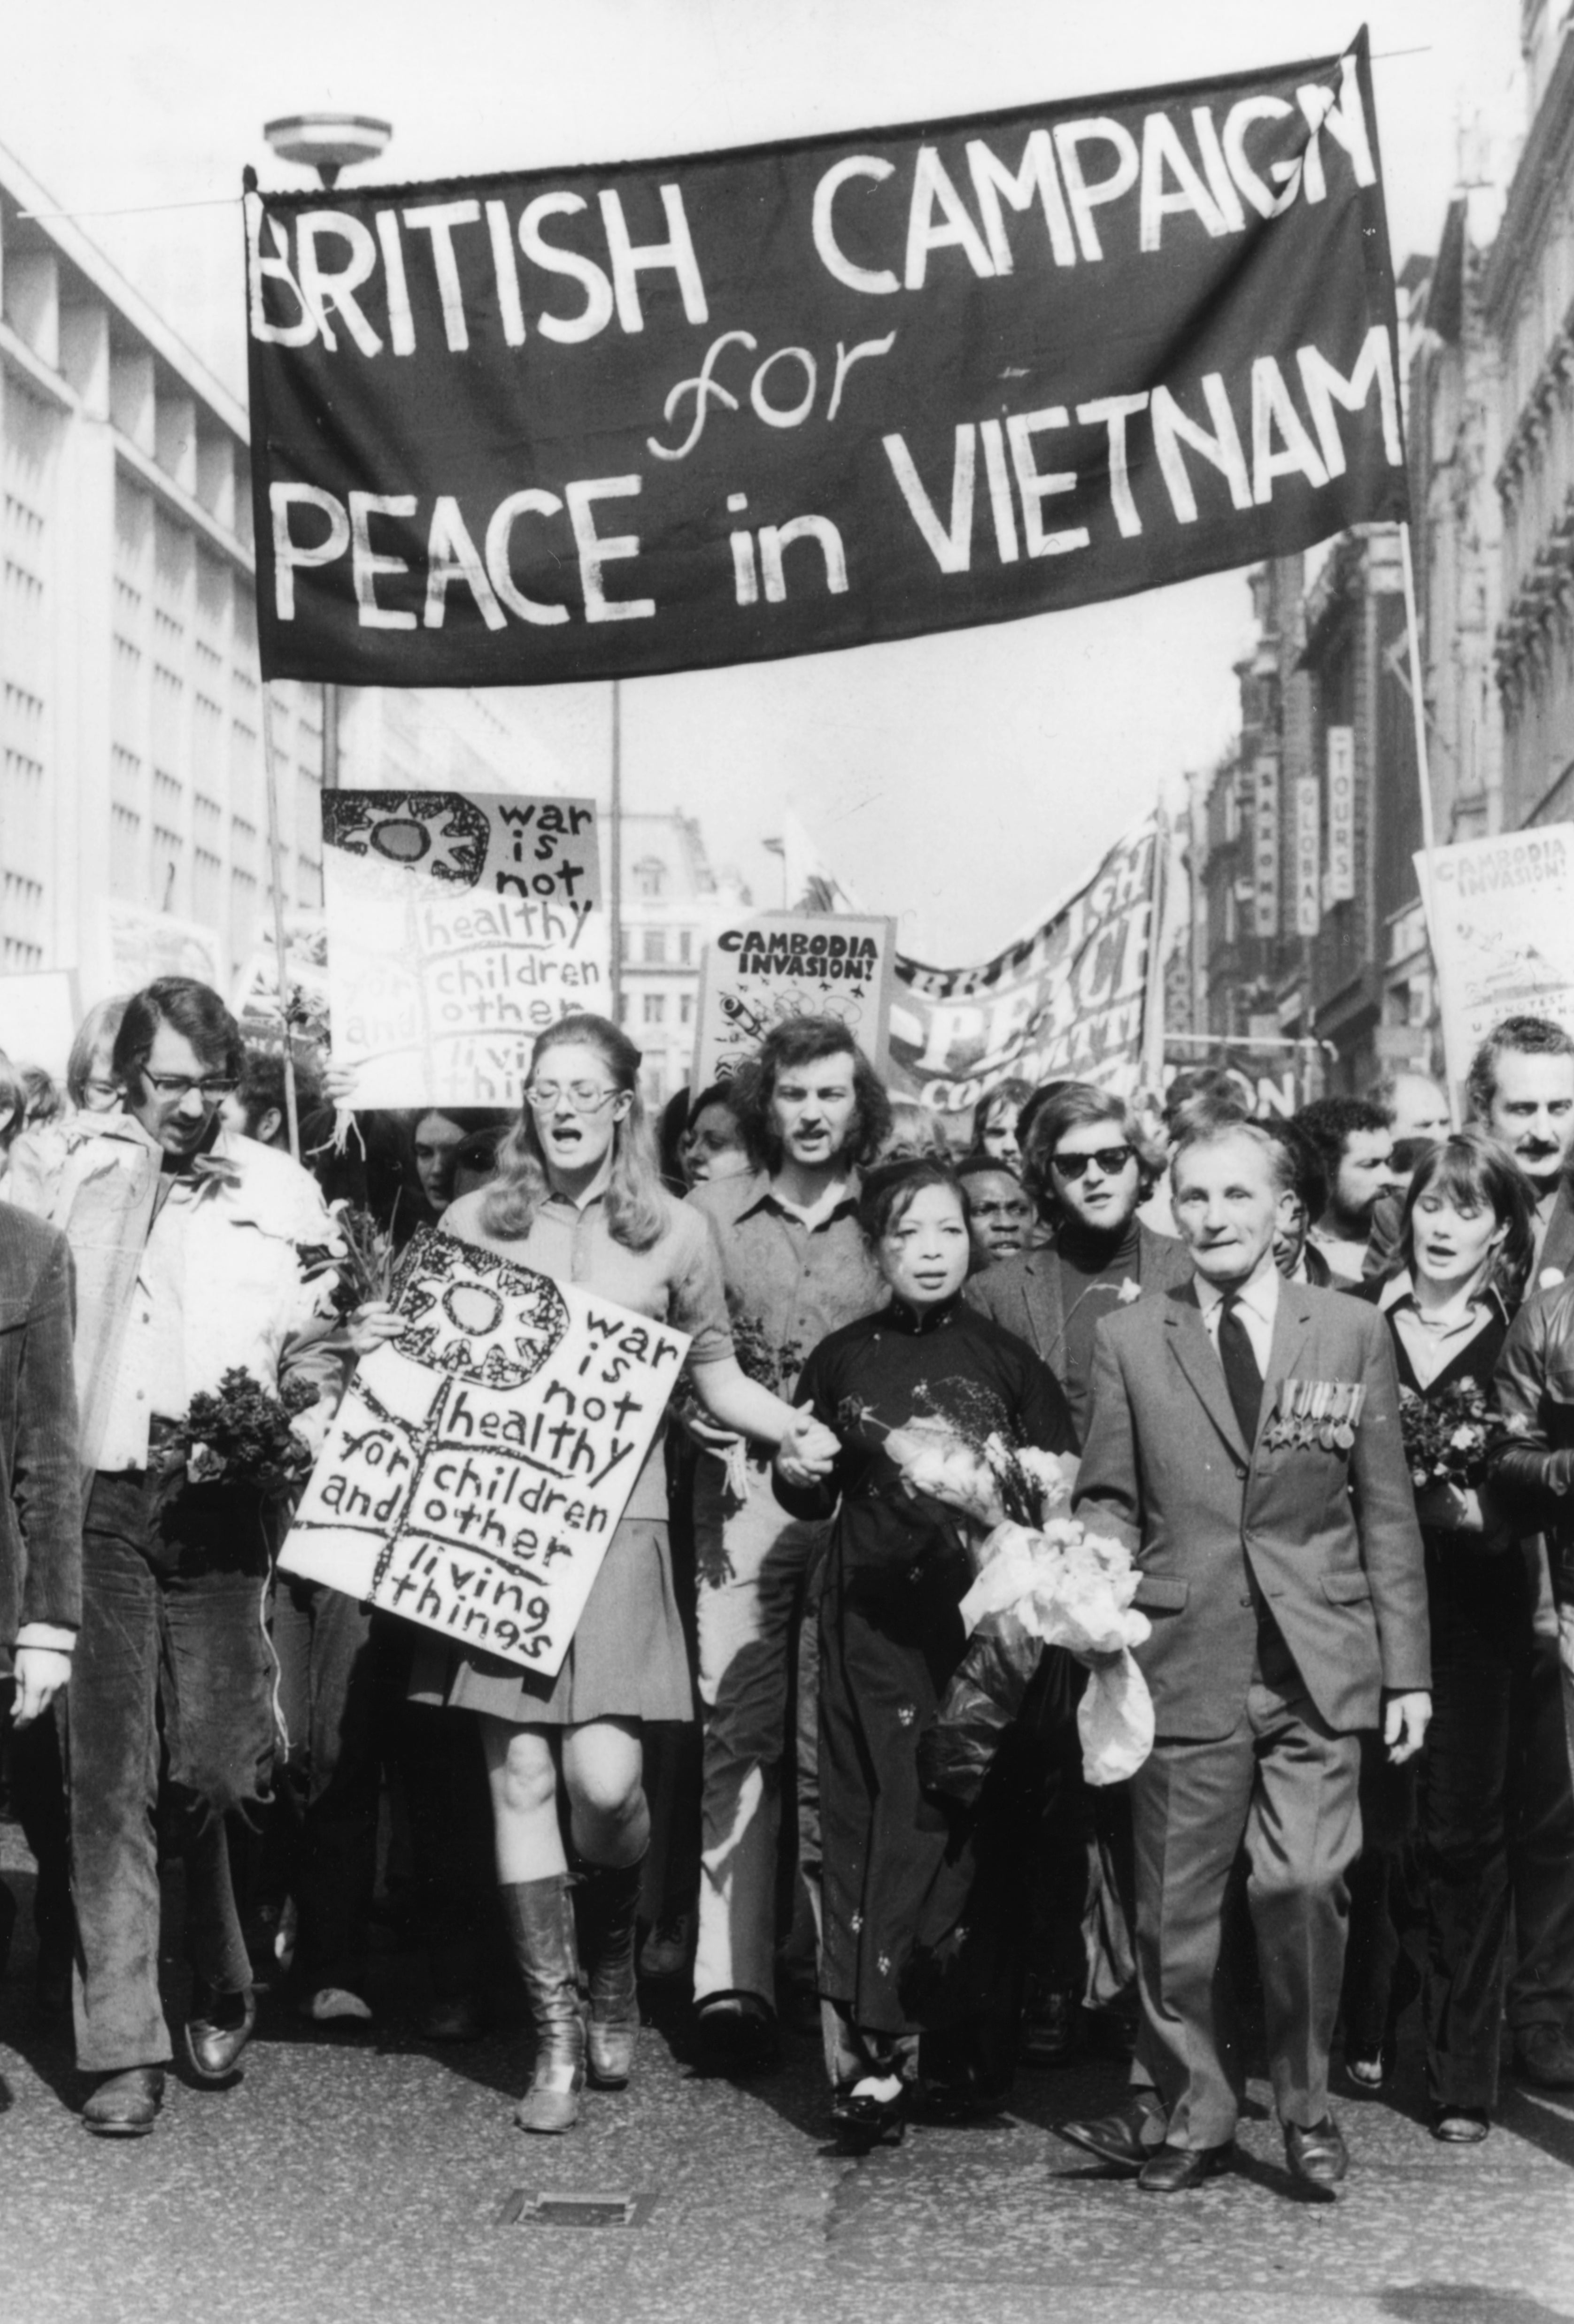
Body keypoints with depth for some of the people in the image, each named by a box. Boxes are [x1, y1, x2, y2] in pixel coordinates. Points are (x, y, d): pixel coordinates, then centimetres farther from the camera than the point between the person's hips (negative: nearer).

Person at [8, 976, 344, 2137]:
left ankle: (222, 1996, 24)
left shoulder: (283, 1193, 8)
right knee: (107, 1776, -2)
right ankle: (123, 2047, 2)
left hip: (220, 1508, 0)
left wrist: (286, 1442, -5)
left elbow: (319, 1360, 11)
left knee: (214, 1770, -2)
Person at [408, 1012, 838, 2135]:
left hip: (617, 1521, -1)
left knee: (603, 1778, -11)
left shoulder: (675, 1233, 7)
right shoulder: (473, 1223, 8)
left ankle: (613, 1960, 21)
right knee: (521, 1776, 0)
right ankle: (560, 2039, 12)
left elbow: (713, 1371, 13)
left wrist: (793, 1427, -3)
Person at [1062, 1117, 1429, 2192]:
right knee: (1178, 1907, 5)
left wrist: (1407, 1669, 4)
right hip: (1185, 1659, 1)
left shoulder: (1353, 1331, 7)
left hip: (1319, 1666, 0)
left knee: (1304, 1887, -10)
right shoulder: (1129, 1339, 6)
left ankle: (1308, 2107, 12)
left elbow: (1387, 1511, 7)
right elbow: (1108, 1500, 9)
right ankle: (1189, 2117, 22)